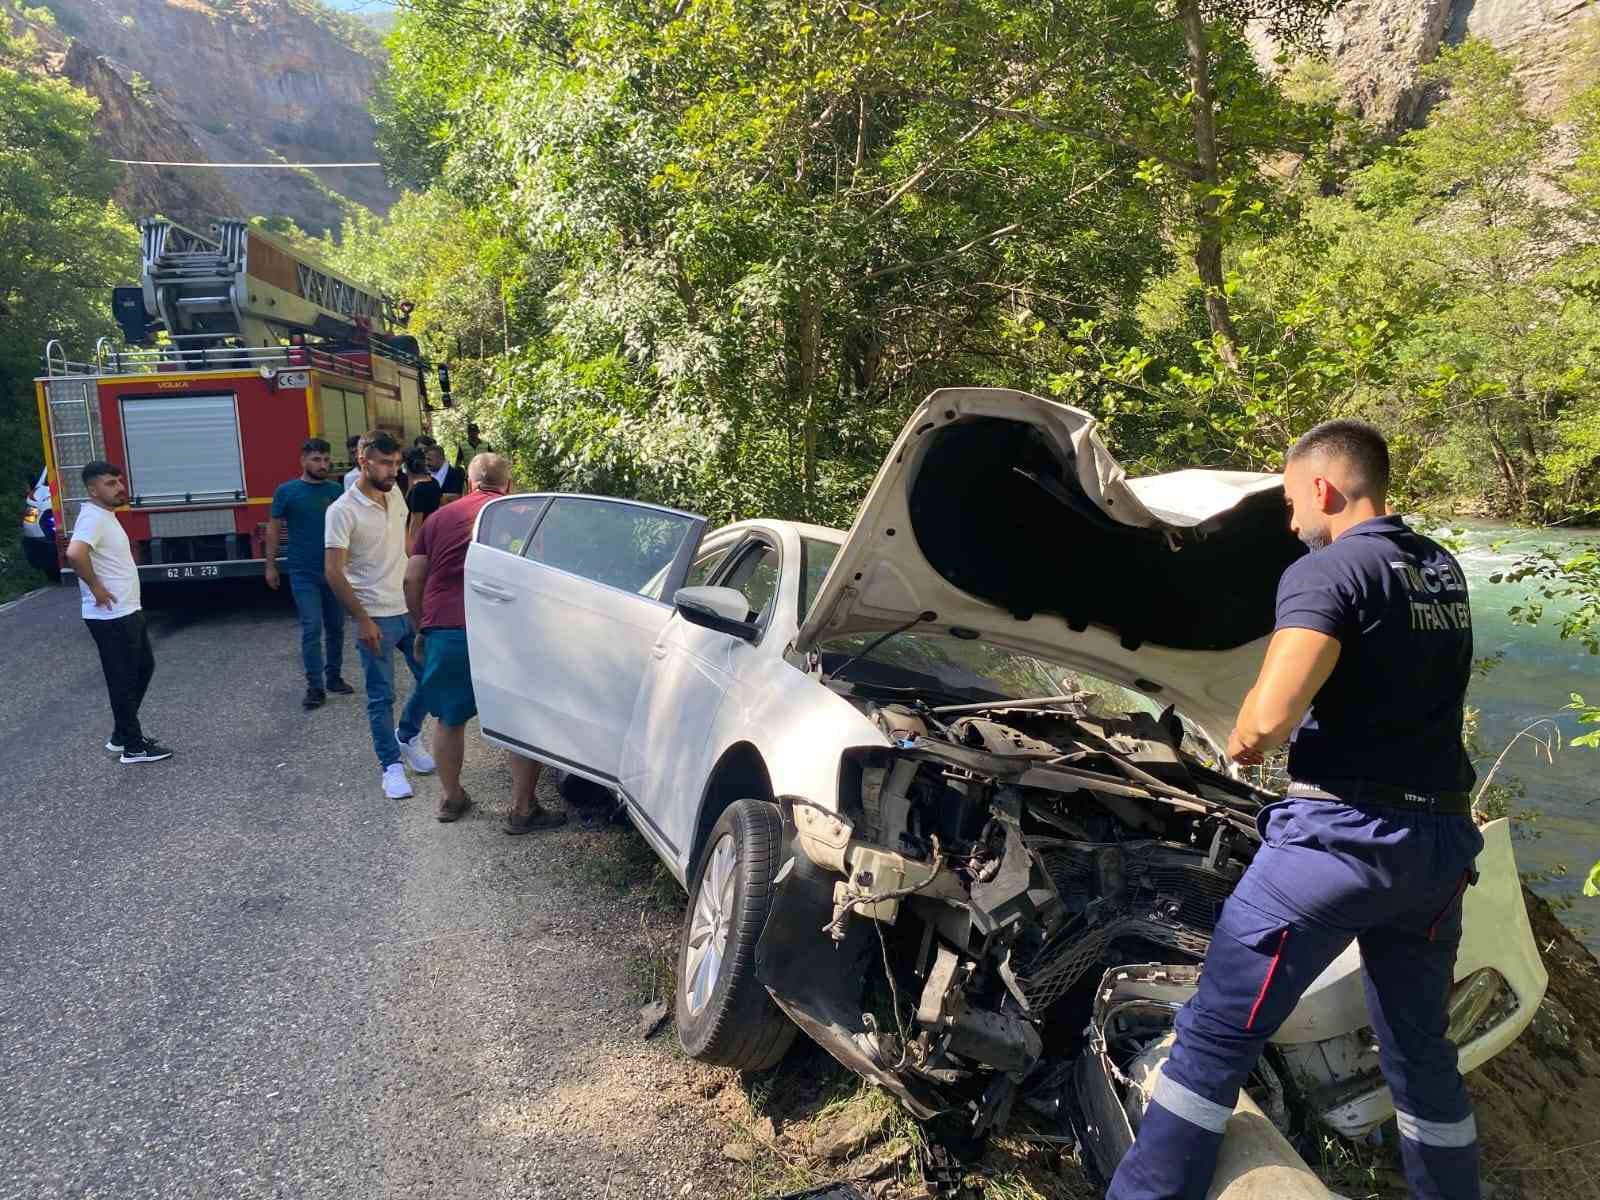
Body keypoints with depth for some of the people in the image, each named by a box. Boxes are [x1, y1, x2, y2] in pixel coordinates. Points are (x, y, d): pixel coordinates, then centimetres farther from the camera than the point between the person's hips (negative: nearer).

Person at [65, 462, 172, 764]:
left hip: (128, 611, 10)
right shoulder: (93, 517, -20)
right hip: (112, 617, -10)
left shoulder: (106, 515, 11)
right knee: (123, 679, 0)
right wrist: (95, 587, -25)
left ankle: (122, 733, 29)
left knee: (144, 667, 20)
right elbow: (74, 554, -37)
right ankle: (133, 746, 10)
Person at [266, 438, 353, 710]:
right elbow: (273, 528, 2)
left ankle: (334, 677, 24)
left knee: (335, 627, 10)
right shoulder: (286, 491, -3)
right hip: (303, 573, -3)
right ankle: (315, 687, 1)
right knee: (312, 629, -5)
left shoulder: (336, 490, 4)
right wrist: (270, 565, 0)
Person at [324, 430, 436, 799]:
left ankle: (408, 737, 34)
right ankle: (391, 765, 16)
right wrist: (362, 620, -19)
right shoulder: (343, 511, -14)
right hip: (376, 619, -6)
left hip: (410, 611, 6)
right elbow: (334, 572, -16)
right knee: (381, 697, 3)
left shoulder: (395, 498, 6)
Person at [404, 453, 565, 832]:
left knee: (450, 718, 21)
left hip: (443, 632, 3)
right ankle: (522, 809, 12)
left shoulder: (439, 518, 16)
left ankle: (450, 798, 34)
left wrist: (421, 627, 24)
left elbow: (412, 580, 12)